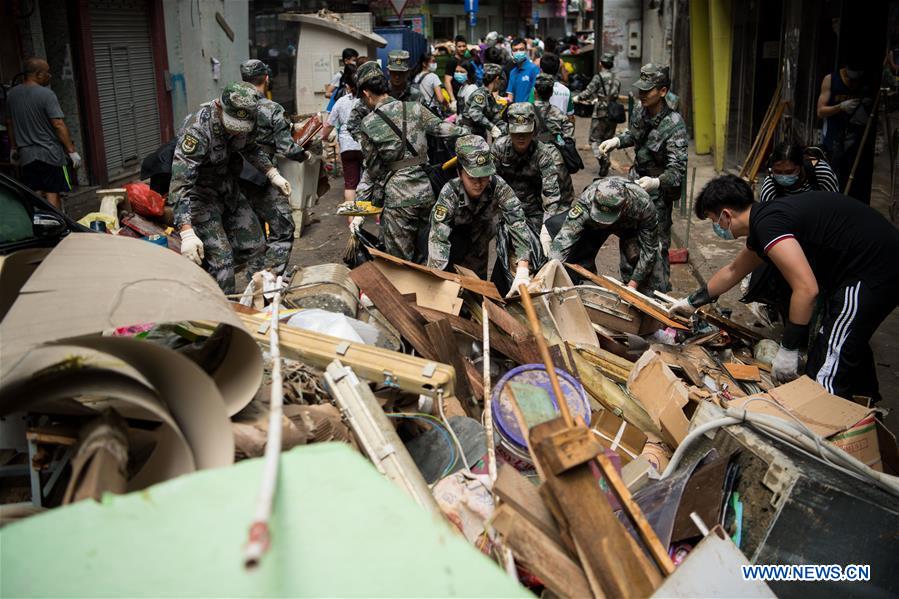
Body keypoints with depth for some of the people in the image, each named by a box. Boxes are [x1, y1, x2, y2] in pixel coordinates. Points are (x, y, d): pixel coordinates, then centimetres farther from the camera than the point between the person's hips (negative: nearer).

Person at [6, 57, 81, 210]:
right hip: (50, 153, -6)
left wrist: (13, 148, 27)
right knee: (53, 194, -1)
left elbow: (9, 123, 17)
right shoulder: (46, 94, -13)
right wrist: (72, 151, -14)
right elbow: (58, 125, -17)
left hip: (26, 155, 6)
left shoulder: (12, 94, 8)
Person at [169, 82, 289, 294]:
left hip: (228, 189, 7)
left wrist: (273, 174, 2)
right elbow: (180, 183, -38)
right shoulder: (197, 131, -33)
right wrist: (187, 233, -47)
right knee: (220, 259, -15)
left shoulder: (243, 121, -11)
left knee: (254, 246, 7)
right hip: (200, 195, -7)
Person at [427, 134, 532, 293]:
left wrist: (522, 272, -48)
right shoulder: (449, 193, -34)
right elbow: (438, 238, -41)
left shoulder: (498, 187, -30)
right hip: (455, 237, -2)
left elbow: (517, 224, -37)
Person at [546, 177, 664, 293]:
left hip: (631, 226, 0)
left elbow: (648, 248, -28)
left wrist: (633, 285, -29)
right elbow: (563, 240, -47)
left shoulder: (644, 205, -41)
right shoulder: (586, 201, -43)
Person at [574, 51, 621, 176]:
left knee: (594, 139, 1)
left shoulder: (598, 77, -8)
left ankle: (602, 158, -23)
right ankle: (605, 164, 12)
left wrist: (577, 98, 8)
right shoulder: (616, 79, 12)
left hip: (601, 114, -6)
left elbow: (588, 92, -12)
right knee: (607, 139, 13)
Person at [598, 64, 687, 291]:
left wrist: (656, 182, -50)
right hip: (636, 180, 7)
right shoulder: (640, 110, -4)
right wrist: (616, 140, 1)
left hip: (658, 190, -7)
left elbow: (678, 168, -32)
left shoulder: (674, 124, -26)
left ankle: (661, 292, 14)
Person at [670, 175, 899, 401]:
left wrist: (788, 349, -18)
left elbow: (806, 289, -27)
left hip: (873, 274, -11)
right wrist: (693, 301, 38)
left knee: (826, 374, -9)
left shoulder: (767, 223, -20)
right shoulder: (761, 222, 13)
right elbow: (732, 271, 29)